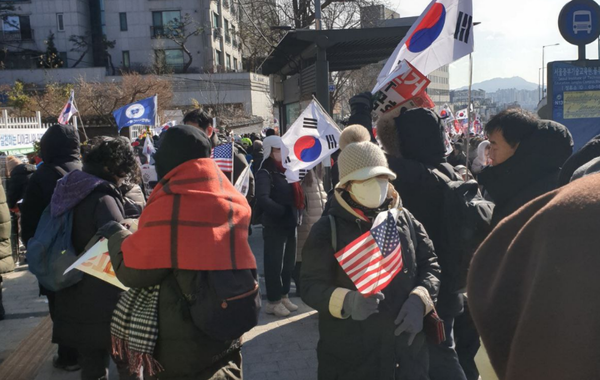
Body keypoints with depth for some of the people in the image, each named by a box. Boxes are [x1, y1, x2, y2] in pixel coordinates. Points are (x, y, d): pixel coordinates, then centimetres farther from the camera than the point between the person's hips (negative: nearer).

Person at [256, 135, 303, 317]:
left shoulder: (286, 170, 15)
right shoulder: (265, 172, -9)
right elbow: (262, 199, -24)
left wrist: (296, 213, 6)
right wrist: (283, 211, -22)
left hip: (290, 223, 8)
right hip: (274, 225, -8)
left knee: (289, 263, 14)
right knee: (274, 264, 1)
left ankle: (284, 296, 27)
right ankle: (273, 301, 11)